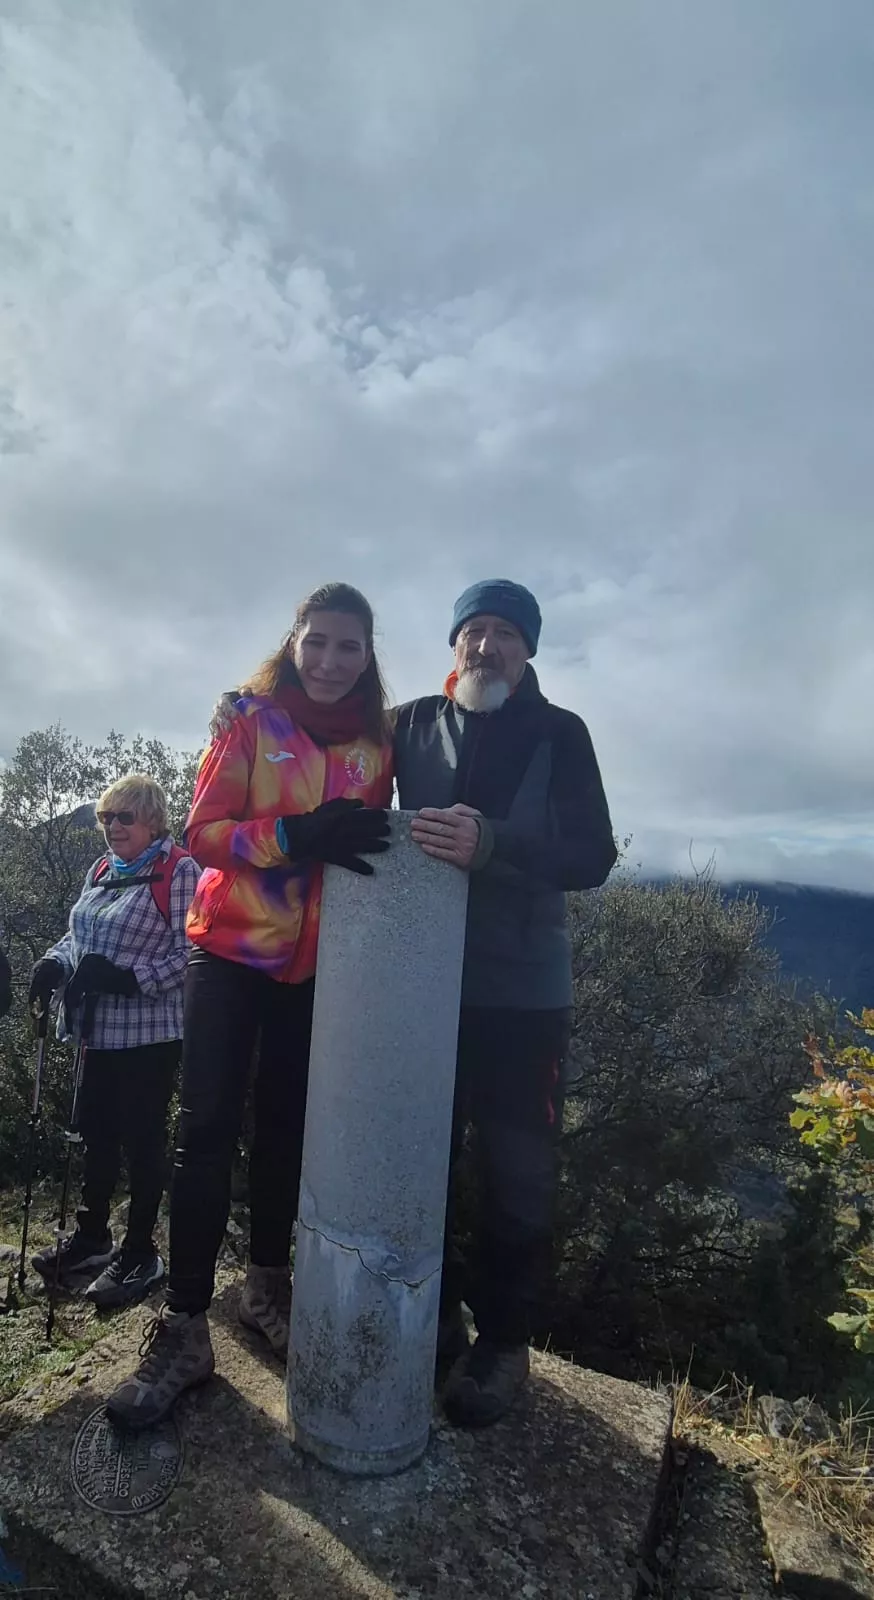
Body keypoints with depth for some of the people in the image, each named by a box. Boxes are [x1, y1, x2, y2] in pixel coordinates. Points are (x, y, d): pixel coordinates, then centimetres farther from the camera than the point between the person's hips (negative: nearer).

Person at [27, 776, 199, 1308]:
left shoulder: (178, 870, -12)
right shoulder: (101, 870, 11)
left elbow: (189, 951, -17)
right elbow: (78, 933, 20)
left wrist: (128, 979, -25)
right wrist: (56, 963, -1)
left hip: (149, 1033, -7)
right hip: (100, 1030, 7)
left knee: (142, 1140, 5)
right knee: (97, 1135, 18)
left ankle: (141, 1252, 21)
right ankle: (91, 1237, 36)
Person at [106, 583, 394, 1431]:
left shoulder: (376, 744, 2)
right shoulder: (250, 720, -7)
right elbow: (203, 831, -14)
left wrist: (360, 841, -9)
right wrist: (298, 836, -30)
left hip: (319, 961, 3)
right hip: (234, 948, -3)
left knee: (287, 1125, 13)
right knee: (208, 1127, -4)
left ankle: (267, 1282, 32)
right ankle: (185, 1326, 9)